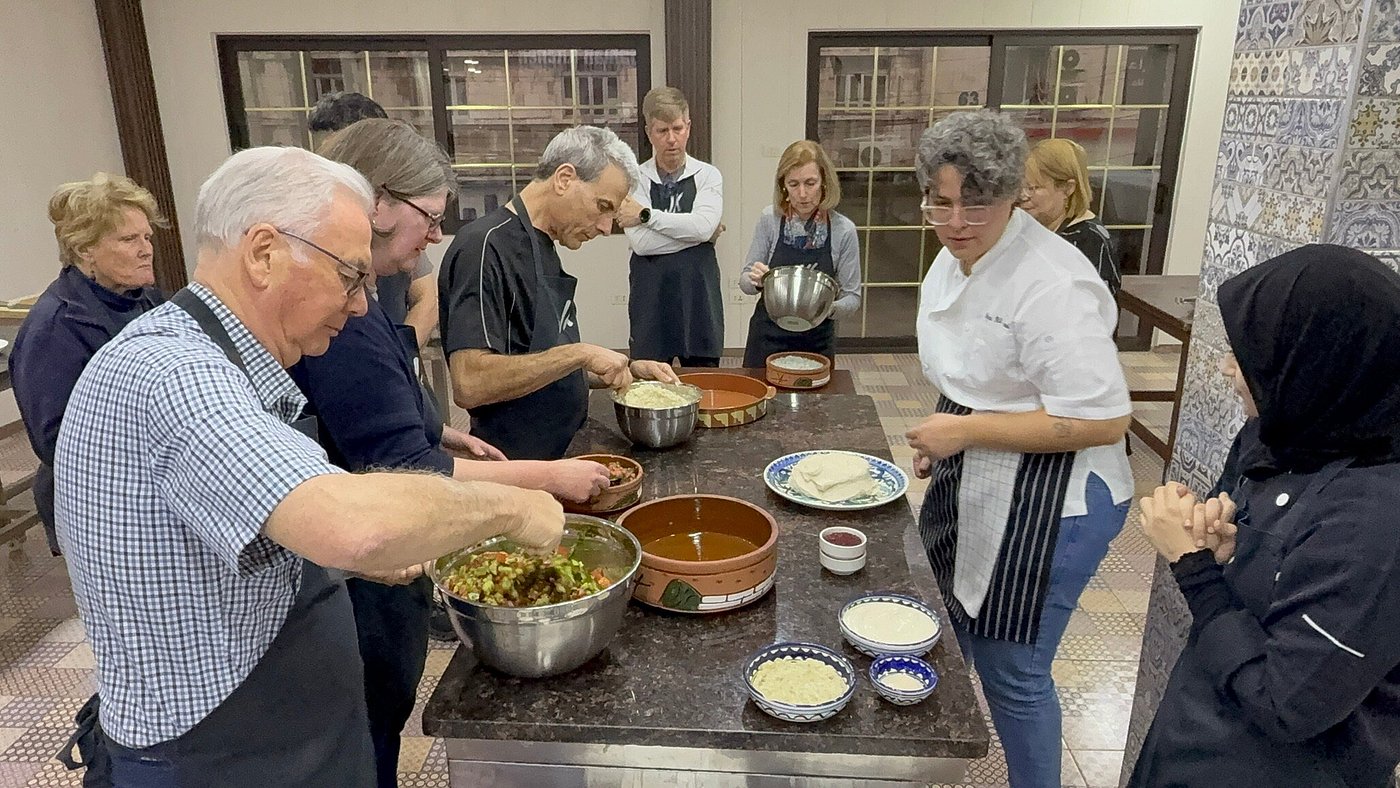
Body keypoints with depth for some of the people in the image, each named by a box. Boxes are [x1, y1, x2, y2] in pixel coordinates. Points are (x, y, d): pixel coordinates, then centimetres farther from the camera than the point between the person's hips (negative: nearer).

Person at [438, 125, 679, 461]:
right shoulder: (487, 247, -18)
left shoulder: (543, 248, 11)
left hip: (558, 456, 9)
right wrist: (580, 354, -24)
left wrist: (626, 369, 6)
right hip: (511, 470, -9)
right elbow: (469, 384, -28)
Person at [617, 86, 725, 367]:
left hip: (699, 296, 1)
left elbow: (703, 226, -16)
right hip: (650, 299, 0)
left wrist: (646, 215, -13)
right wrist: (699, 232, -10)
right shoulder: (636, 179, 0)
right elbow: (640, 242, -14)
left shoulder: (708, 175, 3)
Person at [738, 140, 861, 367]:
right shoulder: (770, 218, -7)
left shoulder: (843, 230, -10)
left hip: (816, 343, 0)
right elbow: (745, 280, 0)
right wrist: (755, 281, -21)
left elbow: (852, 298, -5)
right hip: (768, 339, 1)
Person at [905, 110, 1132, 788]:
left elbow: (1103, 421, -28)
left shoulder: (1051, 284, -26)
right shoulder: (956, 259, 3)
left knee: (1011, 671, 5)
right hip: (973, 489, 10)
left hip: (1046, 505, -9)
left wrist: (967, 431, -25)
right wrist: (943, 436, 9)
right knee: (958, 638, 26)